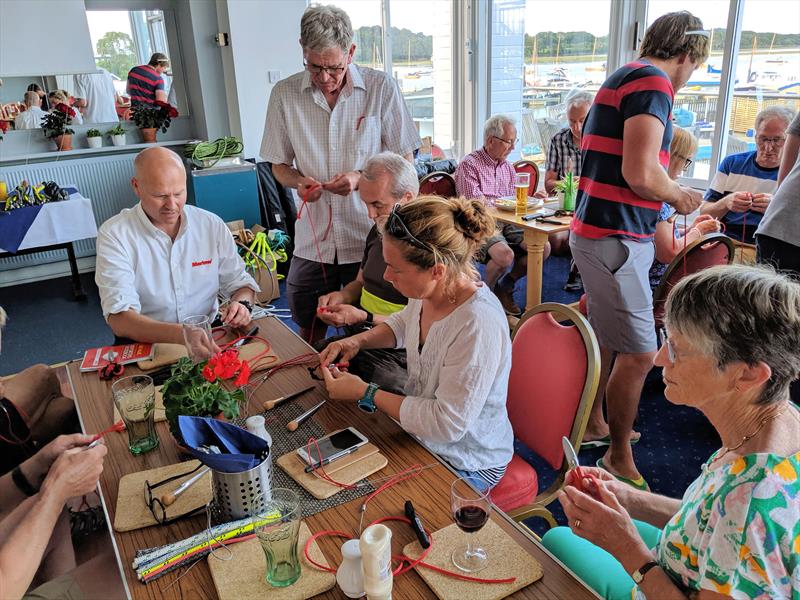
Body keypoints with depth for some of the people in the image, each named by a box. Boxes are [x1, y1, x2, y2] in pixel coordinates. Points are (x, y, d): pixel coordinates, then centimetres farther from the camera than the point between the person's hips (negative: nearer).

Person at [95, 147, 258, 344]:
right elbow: (120, 320, -19)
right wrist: (179, 334, -37)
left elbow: (240, 283, 11)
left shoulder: (212, 225, 3)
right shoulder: (114, 235, -8)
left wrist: (242, 304, -14)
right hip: (145, 345, -1)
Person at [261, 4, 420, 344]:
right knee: (309, 331, 15)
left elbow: (404, 160, 0)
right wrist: (298, 181, -13)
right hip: (312, 241, 2)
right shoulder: (284, 94, 0)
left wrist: (361, 178, -17)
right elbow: (279, 165, 10)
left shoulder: (381, 88, -6)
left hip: (369, 238, -2)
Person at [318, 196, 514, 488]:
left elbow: (447, 424, -28)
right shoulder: (429, 291, -11)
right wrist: (357, 341, -2)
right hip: (420, 426, 7)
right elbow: (404, 322, 16)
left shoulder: (478, 327, -35)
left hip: (466, 464, -7)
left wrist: (365, 393, -21)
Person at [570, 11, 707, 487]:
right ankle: (619, 457, 12)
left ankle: (593, 424, 37)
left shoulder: (623, 79, 18)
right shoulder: (653, 82, -13)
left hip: (602, 231, 11)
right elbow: (640, 173, -23)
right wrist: (678, 195, -4)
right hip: (616, 239, -11)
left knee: (606, 341, 21)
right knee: (639, 353, -3)